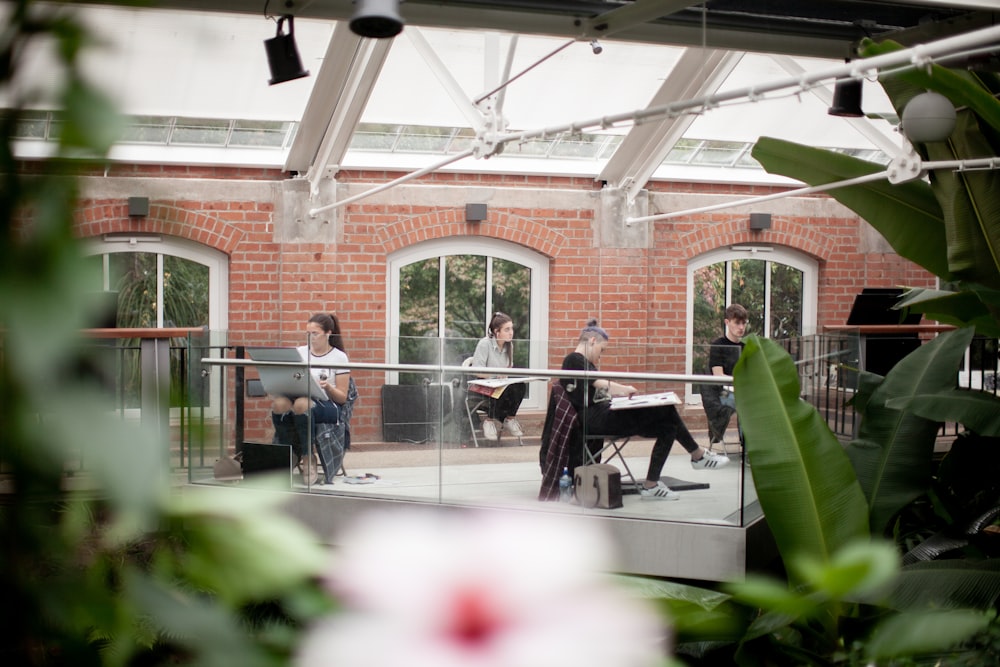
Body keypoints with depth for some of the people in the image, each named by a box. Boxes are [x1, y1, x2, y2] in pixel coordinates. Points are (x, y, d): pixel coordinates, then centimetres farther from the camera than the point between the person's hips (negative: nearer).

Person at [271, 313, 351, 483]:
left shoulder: (339, 357, 6)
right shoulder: (299, 352, 17)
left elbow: (342, 397, 3)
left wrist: (328, 387, -16)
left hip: (327, 406, -3)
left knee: (302, 404, -40)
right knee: (279, 402, -34)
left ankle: (307, 457, -21)